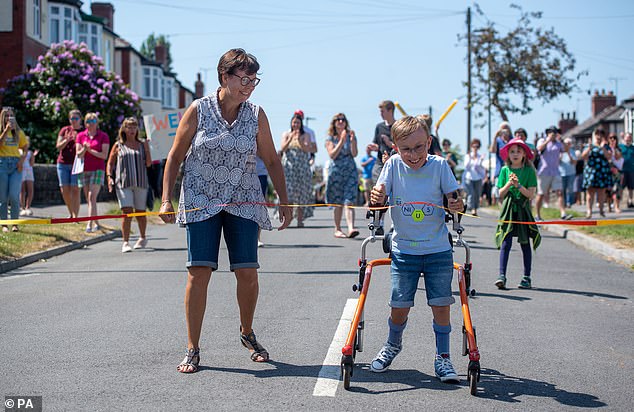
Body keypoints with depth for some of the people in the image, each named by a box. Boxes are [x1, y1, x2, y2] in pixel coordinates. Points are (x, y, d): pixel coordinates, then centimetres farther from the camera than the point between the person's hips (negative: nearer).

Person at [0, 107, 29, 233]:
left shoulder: (19, 132, 12)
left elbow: (25, 148, 14)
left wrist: (22, 160, -3)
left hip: (15, 165, 1)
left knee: (14, 196, -9)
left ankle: (15, 223, -1)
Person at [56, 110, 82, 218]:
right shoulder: (65, 130, 12)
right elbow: (58, 146, 7)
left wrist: (77, 139, -14)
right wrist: (67, 140, -12)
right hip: (63, 163, 3)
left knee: (75, 189, -11)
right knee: (64, 190, 2)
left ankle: (75, 216, -11)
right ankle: (71, 213, 20)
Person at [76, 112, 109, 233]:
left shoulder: (103, 136, 0)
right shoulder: (80, 135, 9)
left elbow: (104, 155, -7)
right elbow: (78, 154, 4)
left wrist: (90, 150, -13)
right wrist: (84, 149, -16)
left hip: (97, 170, -4)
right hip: (84, 170, 4)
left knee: (92, 197, -17)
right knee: (88, 199, 8)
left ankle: (89, 224, -23)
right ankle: (96, 223, 20)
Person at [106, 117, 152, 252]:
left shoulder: (142, 145, 11)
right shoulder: (118, 145, 8)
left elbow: (148, 163, 8)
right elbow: (110, 163, 11)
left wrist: (147, 148, -4)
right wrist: (110, 177, -3)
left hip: (141, 183, 2)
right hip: (123, 183, -2)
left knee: (140, 212, 11)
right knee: (127, 212, -13)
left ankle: (142, 238, 32)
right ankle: (126, 243, -11)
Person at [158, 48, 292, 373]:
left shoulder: (256, 115, 3)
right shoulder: (198, 111, -3)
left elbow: (271, 161, 10)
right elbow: (175, 157, 2)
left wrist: (284, 202, 6)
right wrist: (166, 200, -4)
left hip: (243, 203, 2)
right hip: (201, 201, -2)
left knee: (247, 271, -3)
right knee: (199, 272, -8)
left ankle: (247, 334, 23)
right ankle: (193, 350, 1)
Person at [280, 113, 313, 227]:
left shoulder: (305, 136, 6)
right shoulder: (286, 134, 9)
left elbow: (309, 149, -8)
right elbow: (282, 149, -3)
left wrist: (299, 141, -23)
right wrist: (290, 139, -18)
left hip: (302, 167, 0)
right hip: (288, 166, 0)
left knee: (301, 194, -1)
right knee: (288, 192, -10)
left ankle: (300, 220, 2)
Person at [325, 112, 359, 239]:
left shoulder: (351, 136, 9)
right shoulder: (330, 138, 6)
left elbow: (354, 154, -2)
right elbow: (332, 155, -9)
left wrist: (352, 140, -16)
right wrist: (342, 141, -16)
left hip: (351, 171, 1)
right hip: (336, 171, -1)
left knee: (349, 201, -11)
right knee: (338, 203, 2)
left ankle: (351, 228, -24)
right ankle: (337, 229, 12)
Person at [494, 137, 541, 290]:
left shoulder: (529, 171, 1)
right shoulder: (505, 170, 7)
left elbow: (531, 194, -6)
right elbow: (501, 194, 3)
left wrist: (518, 185, -18)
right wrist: (509, 183, -13)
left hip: (523, 210, -1)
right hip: (508, 210, 1)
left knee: (525, 243, 5)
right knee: (505, 242, -7)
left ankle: (526, 278, 11)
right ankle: (502, 276, -10)